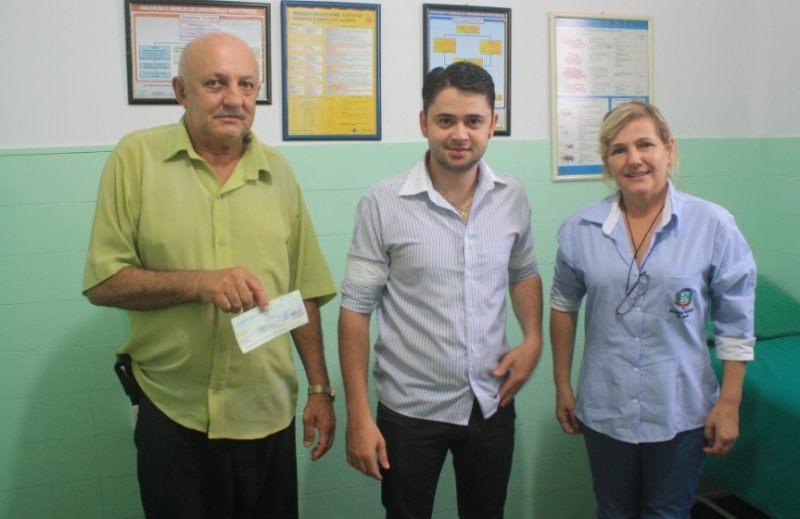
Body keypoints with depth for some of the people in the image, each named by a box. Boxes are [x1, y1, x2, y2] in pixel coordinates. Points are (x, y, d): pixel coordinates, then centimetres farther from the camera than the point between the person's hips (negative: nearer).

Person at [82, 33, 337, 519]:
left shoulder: (278, 171, 4)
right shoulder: (137, 158, -5)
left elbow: (304, 293, 7)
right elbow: (102, 282, -7)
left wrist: (320, 389, 6)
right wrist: (200, 282, -21)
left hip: (268, 415, 3)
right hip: (173, 418, -2)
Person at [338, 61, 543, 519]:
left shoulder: (513, 197, -1)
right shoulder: (384, 204, -13)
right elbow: (356, 310, -10)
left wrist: (533, 340, -2)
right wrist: (359, 416, -11)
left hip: (492, 403, 4)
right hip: (410, 410, -3)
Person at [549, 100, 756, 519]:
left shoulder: (713, 226, -10)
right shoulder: (581, 230, -6)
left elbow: (736, 325, -5)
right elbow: (563, 306, 6)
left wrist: (729, 404, -5)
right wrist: (562, 386, 8)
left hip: (681, 411, -1)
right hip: (604, 410, 2)